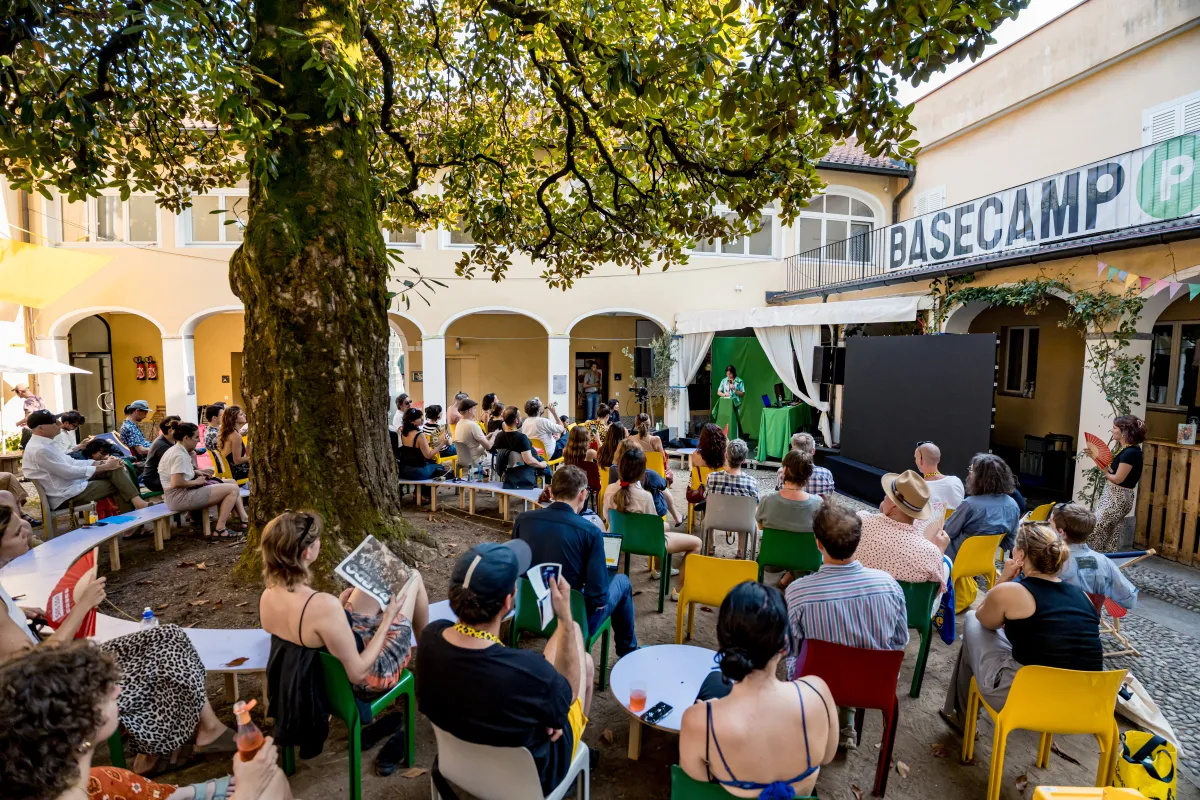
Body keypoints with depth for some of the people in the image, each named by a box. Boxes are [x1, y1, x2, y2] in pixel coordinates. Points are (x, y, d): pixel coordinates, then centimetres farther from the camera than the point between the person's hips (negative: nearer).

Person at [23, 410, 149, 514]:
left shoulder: (45, 444, 11)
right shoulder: (39, 449, -22)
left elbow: (70, 462, 12)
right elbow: (69, 472, -23)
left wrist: (102, 462, -2)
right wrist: (104, 467, -15)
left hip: (71, 485, 9)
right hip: (65, 496, -9)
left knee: (115, 468, -4)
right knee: (117, 484, -7)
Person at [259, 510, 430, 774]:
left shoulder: (267, 597, -15)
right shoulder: (324, 605, -39)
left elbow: (308, 636, 4)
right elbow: (358, 673, -28)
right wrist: (386, 620, -19)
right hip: (366, 679, -7)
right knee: (413, 576, 7)